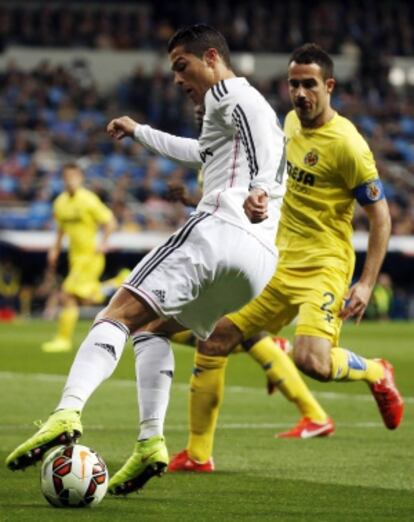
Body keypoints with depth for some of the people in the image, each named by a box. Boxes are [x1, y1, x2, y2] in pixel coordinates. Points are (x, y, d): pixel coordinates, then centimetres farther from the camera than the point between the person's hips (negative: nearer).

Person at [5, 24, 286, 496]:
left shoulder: (227, 93, 8)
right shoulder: (250, 108, 37)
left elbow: (261, 120, -17)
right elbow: (199, 153, 56)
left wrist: (259, 186, -30)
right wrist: (139, 133, 66)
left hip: (218, 228, -9)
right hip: (262, 258, 9)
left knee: (120, 313, -14)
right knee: (155, 327, 21)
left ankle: (68, 411, -37)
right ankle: (149, 443, 1)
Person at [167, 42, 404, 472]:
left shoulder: (346, 144, -16)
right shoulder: (292, 122, 7)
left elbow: (380, 216, -12)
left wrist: (367, 283, -18)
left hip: (323, 268, -7)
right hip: (276, 261, 7)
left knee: (311, 361, -29)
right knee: (212, 340, -1)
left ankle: (375, 373, 6)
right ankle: (197, 454, 9)